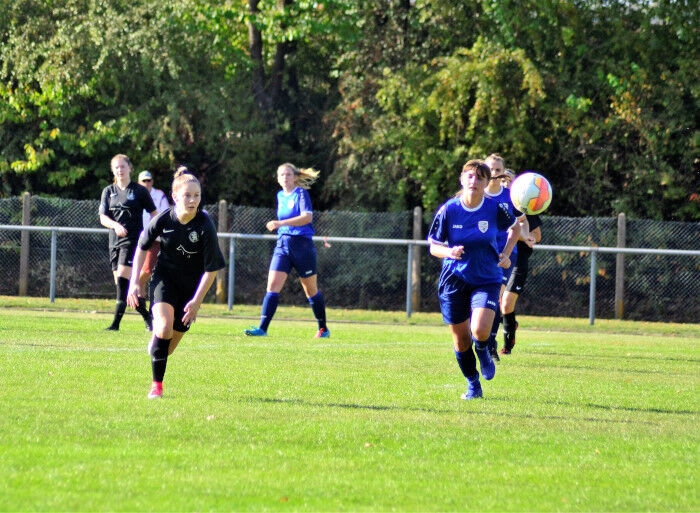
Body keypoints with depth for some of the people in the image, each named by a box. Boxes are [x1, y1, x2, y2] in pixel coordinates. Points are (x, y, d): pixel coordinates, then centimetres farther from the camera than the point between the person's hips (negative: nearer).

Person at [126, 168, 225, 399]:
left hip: (191, 284, 0)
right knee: (164, 326, -23)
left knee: (173, 336, 4)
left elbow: (212, 269, -14)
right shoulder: (163, 220, -16)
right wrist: (135, 282, 0)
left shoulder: (205, 227, -21)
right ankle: (156, 385, -13)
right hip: (165, 276, 0)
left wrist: (196, 301, -16)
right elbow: (142, 247, 3)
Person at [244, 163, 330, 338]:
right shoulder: (280, 196, 13)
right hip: (282, 245, 5)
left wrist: (281, 223, -31)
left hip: (302, 245, -5)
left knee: (311, 290, 7)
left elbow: (307, 217, -24)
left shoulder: (301, 194, -8)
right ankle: (262, 328, -15)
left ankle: (323, 329, 22)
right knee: (273, 285, -10)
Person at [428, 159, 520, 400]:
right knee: (461, 340, 5)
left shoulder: (495, 209, -8)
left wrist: (506, 254, -1)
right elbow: (433, 246, -1)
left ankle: (482, 351, 15)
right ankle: (472, 385, 29)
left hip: (487, 280, -1)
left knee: (480, 330, -22)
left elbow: (515, 228, 13)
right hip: (454, 280, 1)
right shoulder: (448, 210, -9)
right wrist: (449, 252, -23)